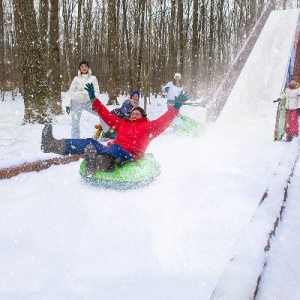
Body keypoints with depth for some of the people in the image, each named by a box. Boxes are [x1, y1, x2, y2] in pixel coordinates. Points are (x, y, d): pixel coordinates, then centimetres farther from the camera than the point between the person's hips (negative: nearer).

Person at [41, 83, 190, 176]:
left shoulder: (148, 126, 16)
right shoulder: (123, 123, 30)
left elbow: (163, 122, 1)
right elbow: (107, 115, 30)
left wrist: (176, 107, -10)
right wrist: (93, 99, 28)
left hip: (128, 155, -6)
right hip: (111, 151, 6)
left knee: (113, 149, -40)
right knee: (90, 143, -17)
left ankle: (96, 165, -76)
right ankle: (53, 145, -37)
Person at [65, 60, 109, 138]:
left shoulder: (93, 78, 6)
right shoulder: (76, 79, 4)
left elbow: (96, 91, 0)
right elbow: (71, 92, 5)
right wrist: (68, 104, -3)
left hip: (88, 102, 1)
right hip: (77, 103, -1)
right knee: (75, 123, -1)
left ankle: (108, 132, 4)